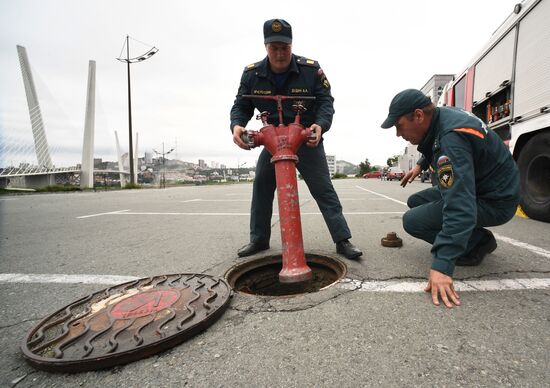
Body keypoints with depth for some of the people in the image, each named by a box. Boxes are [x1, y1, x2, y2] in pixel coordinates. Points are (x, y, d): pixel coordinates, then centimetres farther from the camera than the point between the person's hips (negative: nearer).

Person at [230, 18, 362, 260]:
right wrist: (236, 125, -25)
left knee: (324, 190, -4)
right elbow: (241, 105, -1)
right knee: (261, 188, 0)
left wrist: (320, 125, -34)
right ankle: (258, 239, 16)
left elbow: (326, 101, -12)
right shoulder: (251, 74, -5)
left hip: (307, 139, -2)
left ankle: (343, 240, 4)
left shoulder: (311, 69, -12)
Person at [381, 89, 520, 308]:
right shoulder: (442, 116, -5)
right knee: (415, 202, 14)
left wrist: (442, 266, -43)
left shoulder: (451, 139, -33)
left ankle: (477, 243, -2)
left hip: (494, 201, -9)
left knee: (413, 221, -20)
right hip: (475, 185, 10)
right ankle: (473, 236, 13)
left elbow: (460, 208, -41)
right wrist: (421, 164, 15)